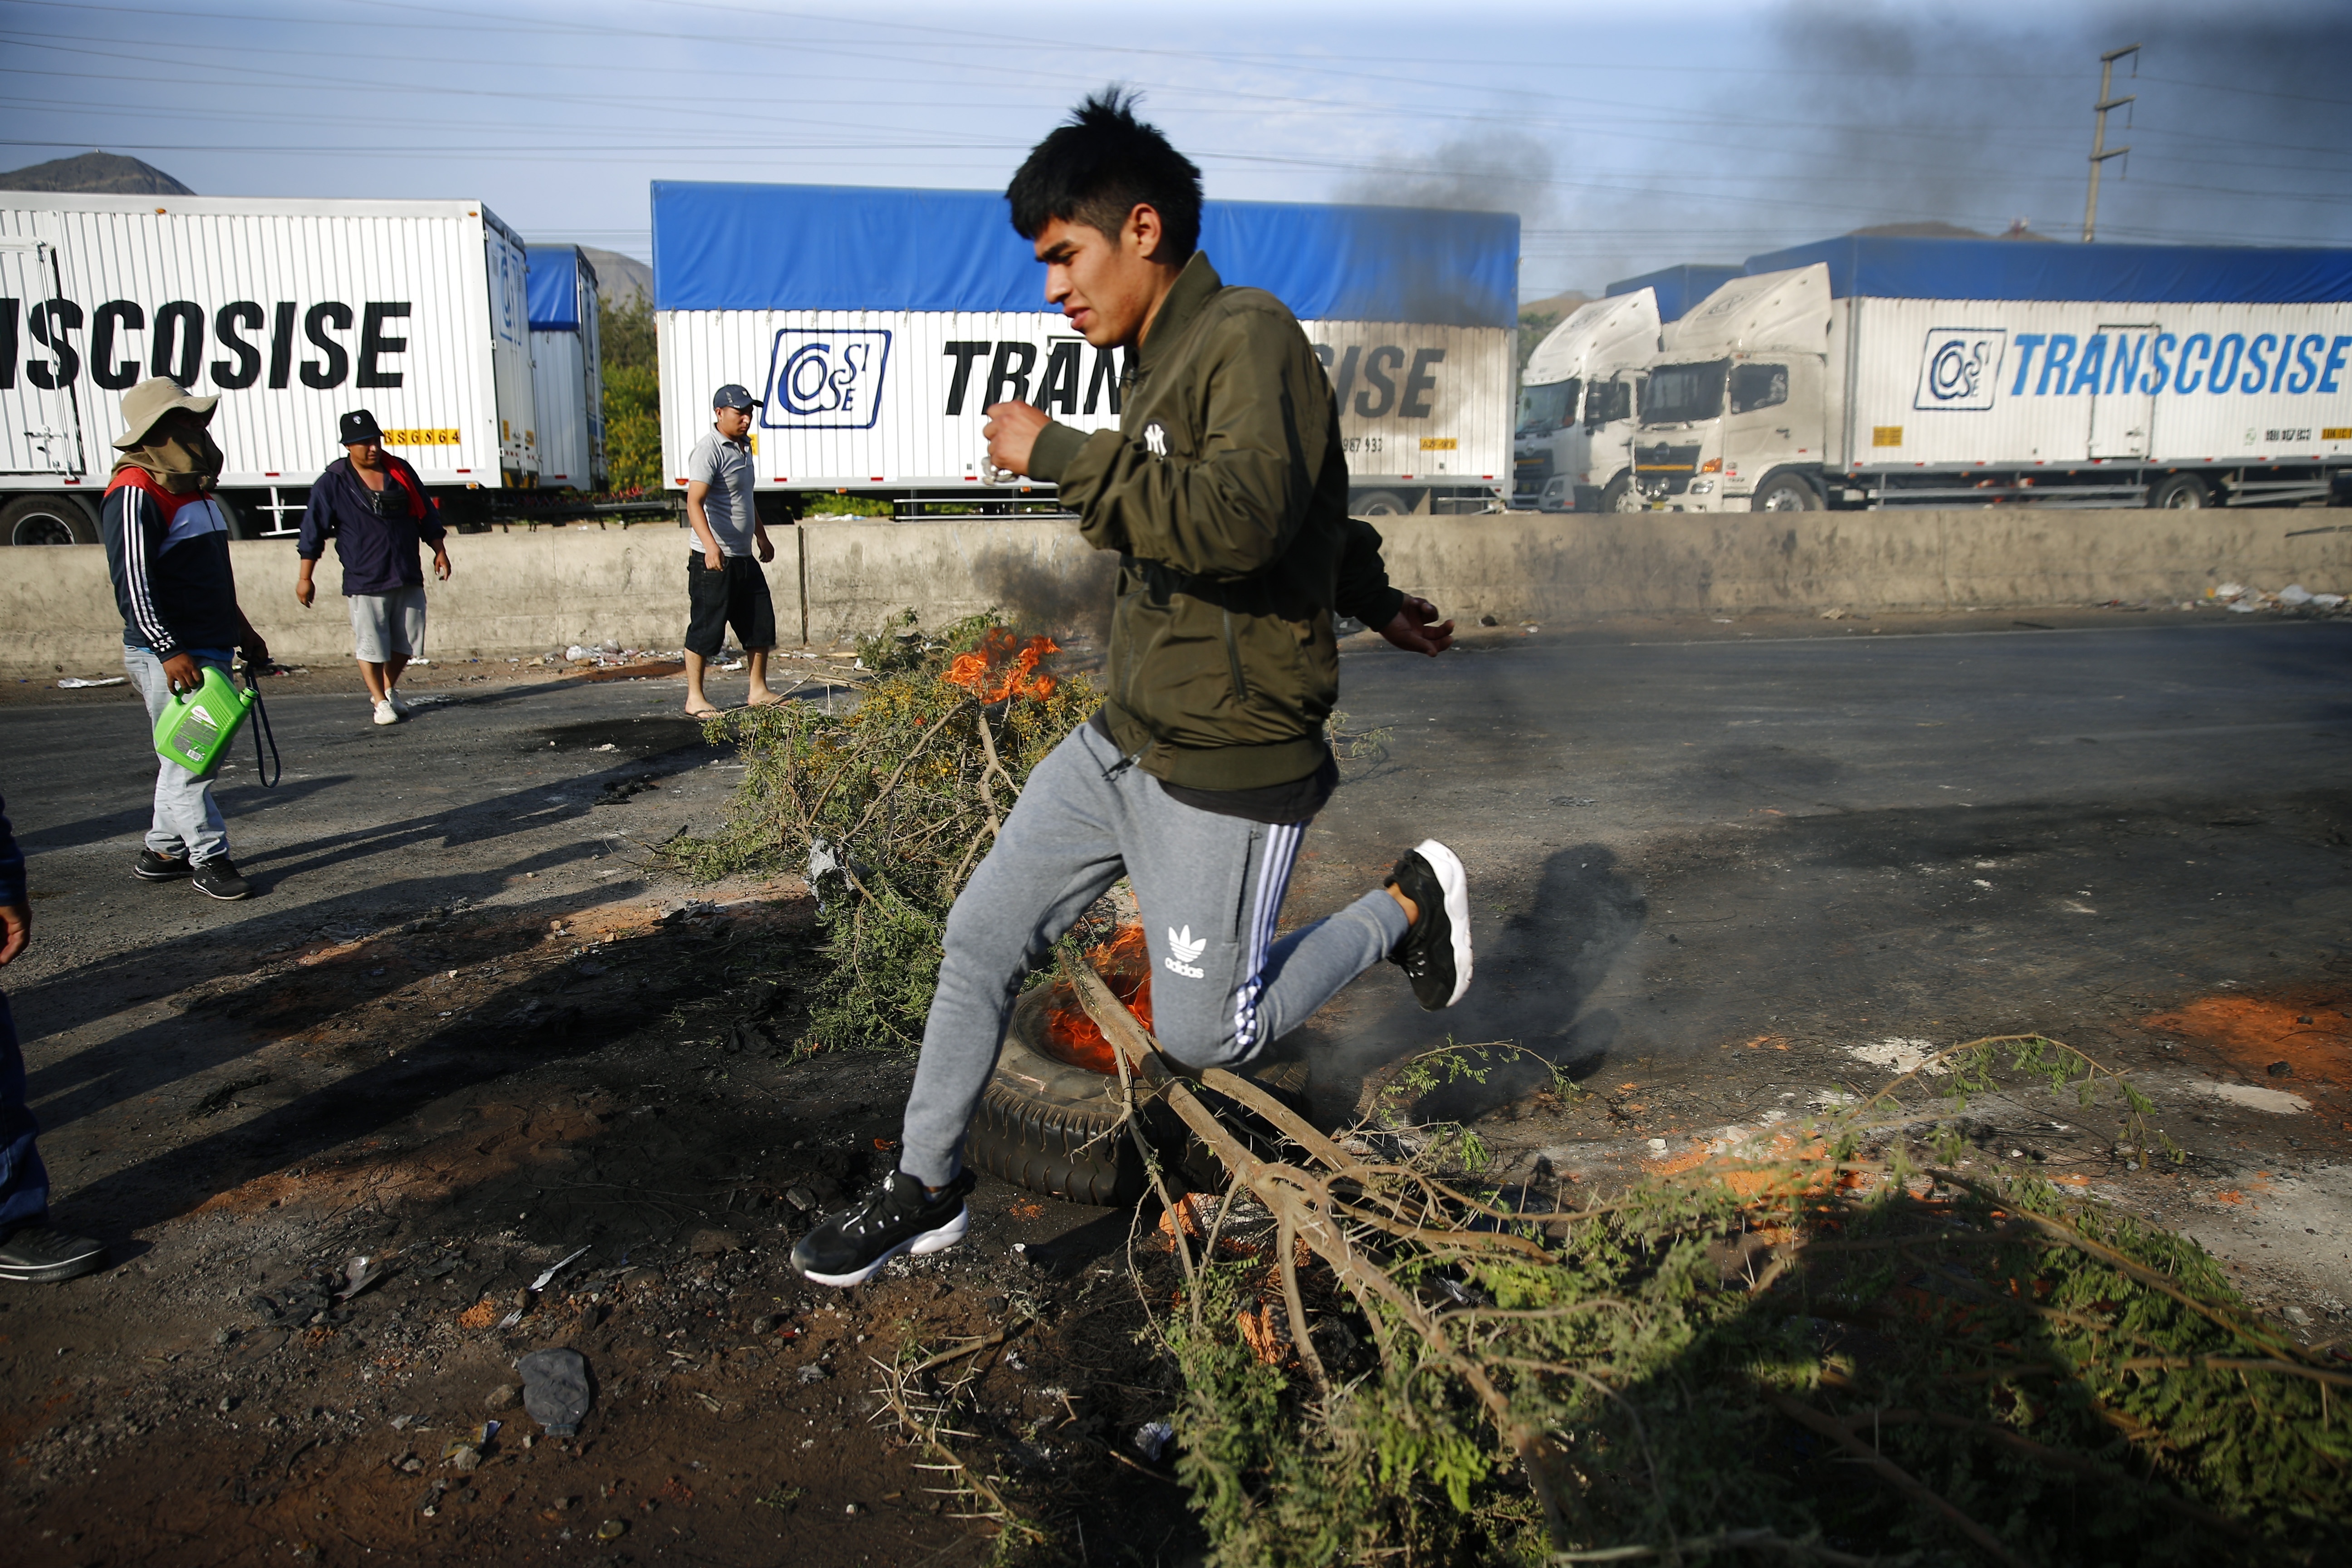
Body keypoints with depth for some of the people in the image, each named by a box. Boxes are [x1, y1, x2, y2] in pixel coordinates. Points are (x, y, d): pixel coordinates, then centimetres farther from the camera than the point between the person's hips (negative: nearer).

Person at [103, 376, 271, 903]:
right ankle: (208, 857, 3)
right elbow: (132, 582, -19)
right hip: (169, 655, -10)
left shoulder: (192, 485, 17)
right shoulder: (135, 492, -13)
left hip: (211, 648, 10)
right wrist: (169, 652, -24)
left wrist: (242, 629, 26)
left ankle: (162, 850, 26)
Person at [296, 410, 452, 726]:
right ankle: (380, 702, 9)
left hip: (408, 577, 4)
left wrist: (440, 551, 15)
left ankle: (389, 689, 32)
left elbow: (426, 514, 19)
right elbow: (313, 531, 0)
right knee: (371, 645, -4)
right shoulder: (333, 483, -3)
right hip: (365, 581, -4)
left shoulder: (402, 473, 8)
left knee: (406, 642, 9)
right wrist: (304, 578, -1)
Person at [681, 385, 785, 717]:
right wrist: (710, 546, -37)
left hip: (744, 556, 9)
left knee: (761, 623, 11)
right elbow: (694, 503, -25)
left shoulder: (743, 447, 15)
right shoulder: (709, 450, -14)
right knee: (706, 628, -2)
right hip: (714, 560, -9)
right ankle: (695, 698, 8)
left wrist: (762, 537, 34)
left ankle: (759, 691, 21)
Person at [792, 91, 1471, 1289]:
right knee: (980, 939, 8)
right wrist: (1373, 600, 38)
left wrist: (1057, 454, -25)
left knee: (1204, 1036, 4)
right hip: (1122, 741, 9)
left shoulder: (1250, 339, -16)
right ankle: (925, 1191, 26)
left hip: (1228, 771, -9)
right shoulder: (1166, 363, 11)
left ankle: (1405, 907, 22)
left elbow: (1243, 519, -35)